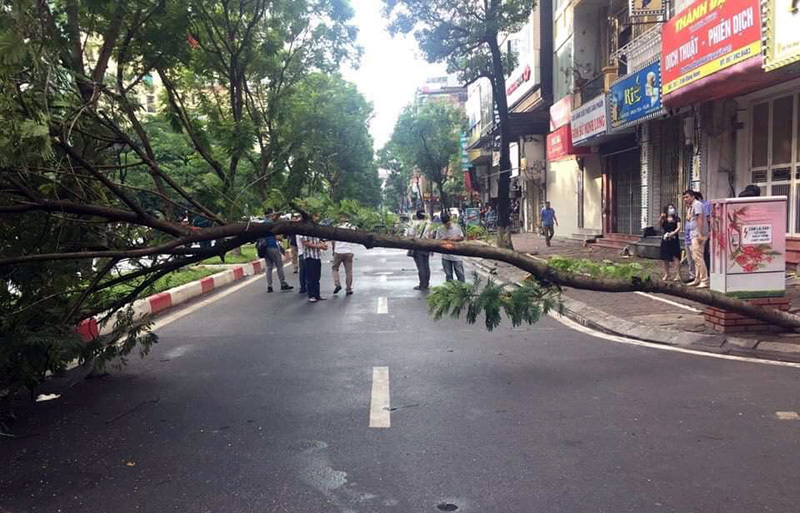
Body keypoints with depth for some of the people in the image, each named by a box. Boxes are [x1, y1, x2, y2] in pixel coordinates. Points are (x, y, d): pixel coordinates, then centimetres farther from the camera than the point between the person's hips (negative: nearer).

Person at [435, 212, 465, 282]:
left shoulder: (457, 227, -2)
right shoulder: (439, 229, 0)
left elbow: (462, 238, 4)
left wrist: (455, 238, -15)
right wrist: (442, 239, -16)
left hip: (457, 256, -1)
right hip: (446, 256, 1)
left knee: (460, 274, 3)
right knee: (448, 275, 8)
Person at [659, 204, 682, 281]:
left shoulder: (676, 218, 3)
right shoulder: (664, 219, 9)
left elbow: (679, 227, -8)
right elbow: (660, 224, -8)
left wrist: (673, 233, -22)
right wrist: (661, 218, -24)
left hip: (674, 239, -3)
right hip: (665, 239, 3)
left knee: (675, 257, -8)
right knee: (665, 258, 8)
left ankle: (678, 275, -7)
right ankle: (666, 274, 20)